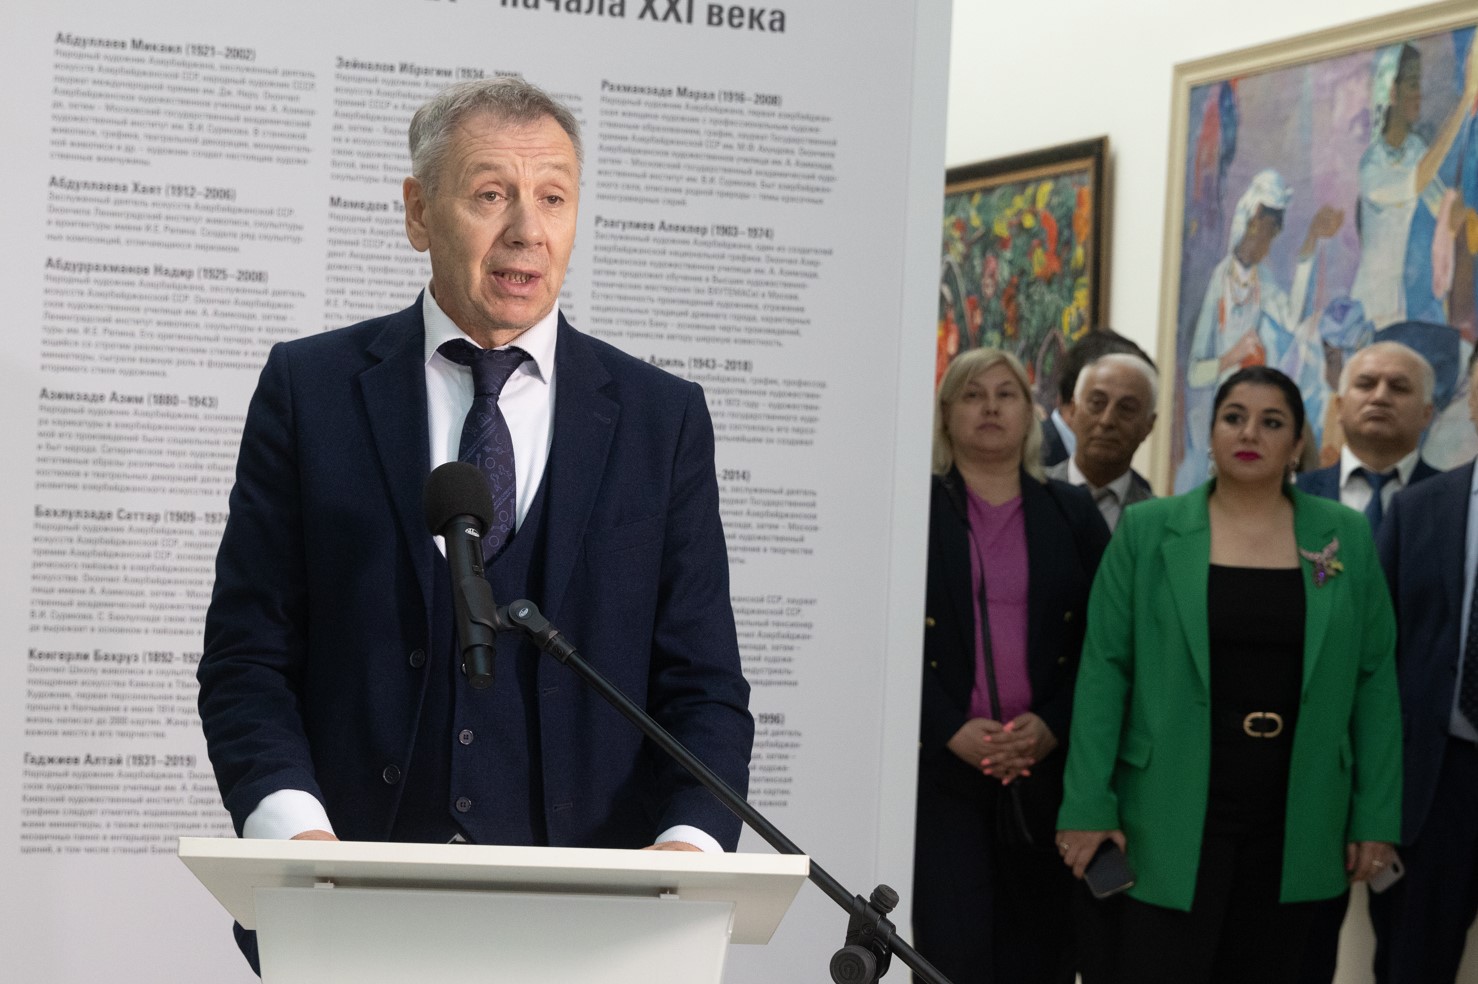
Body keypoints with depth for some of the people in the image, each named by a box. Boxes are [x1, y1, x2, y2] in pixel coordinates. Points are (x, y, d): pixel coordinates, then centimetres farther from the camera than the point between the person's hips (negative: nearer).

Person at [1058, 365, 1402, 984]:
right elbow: (1104, 669, -1)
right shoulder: (1147, 531, 1)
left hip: (1294, 819, 2)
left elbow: (1375, 679, 6)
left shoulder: (1345, 538, 6)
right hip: (1177, 815, -2)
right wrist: (1088, 805, -7)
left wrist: (1375, 816, 1)